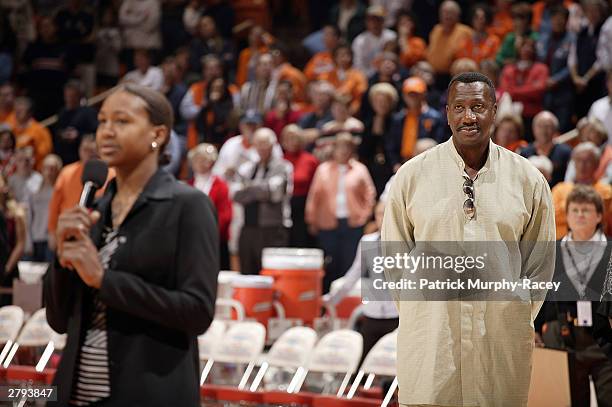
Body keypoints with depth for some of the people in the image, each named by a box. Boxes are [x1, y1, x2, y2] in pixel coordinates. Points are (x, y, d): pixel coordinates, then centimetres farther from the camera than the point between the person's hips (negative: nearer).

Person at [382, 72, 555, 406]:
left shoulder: (528, 180, 4)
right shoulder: (411, 175, 2)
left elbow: (539, 264, 11)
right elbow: (394, 255, 8)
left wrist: (518, 320, 9)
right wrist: (416, 314, 6)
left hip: (503, 341, 1)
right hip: (429, 339, -1)